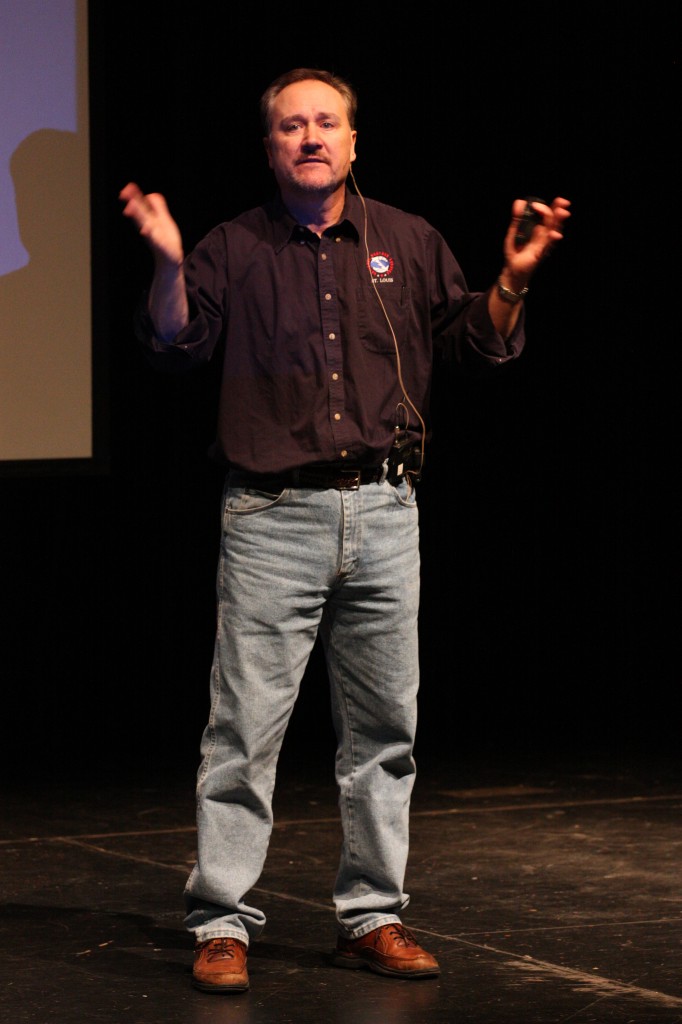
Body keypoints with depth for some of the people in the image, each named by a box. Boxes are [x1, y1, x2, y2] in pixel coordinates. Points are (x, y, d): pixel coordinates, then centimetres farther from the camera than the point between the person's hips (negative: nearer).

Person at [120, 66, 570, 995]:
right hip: (272, 517, -3)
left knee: (384, 726, 7)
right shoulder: (233, 249, 4)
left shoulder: (410, 244, 10)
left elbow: (474, 346, 11)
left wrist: (513, 281, -5)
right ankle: (222, 925, 3)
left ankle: (373, 918, 18)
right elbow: (175, 348, -4)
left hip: (384, 514, 3)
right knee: (245, 724, -5)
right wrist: (168, 265, -18)